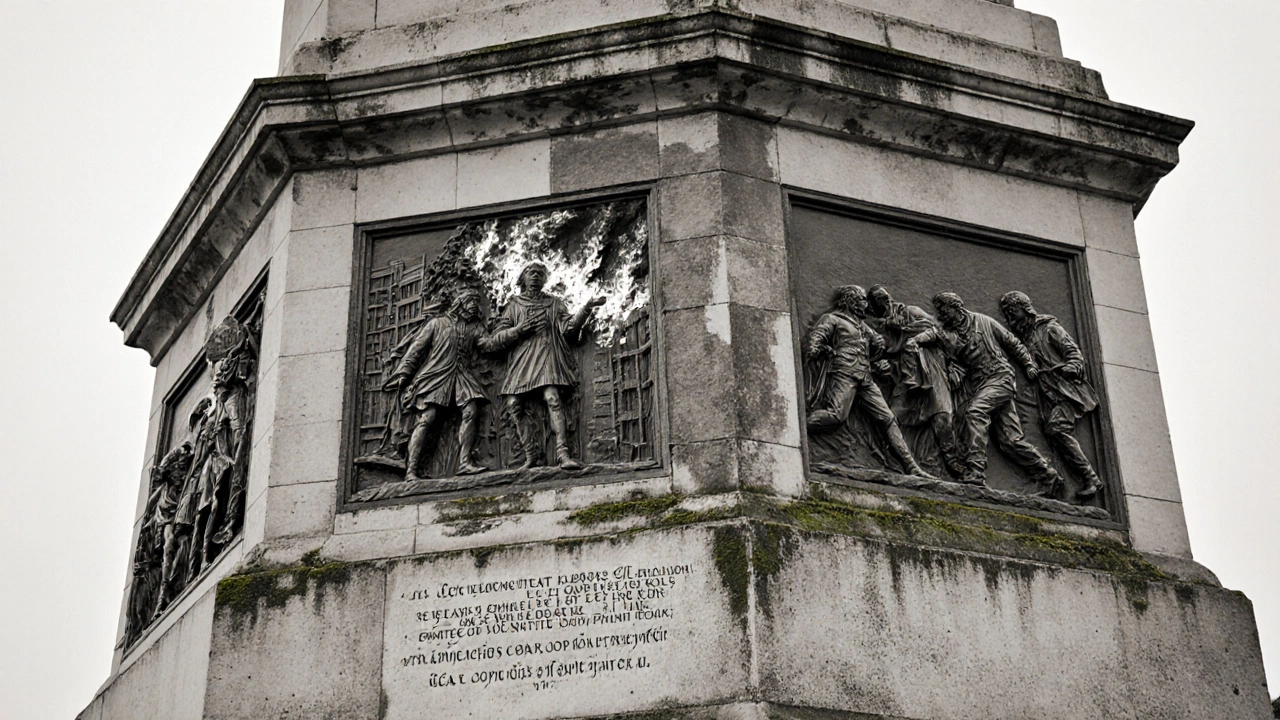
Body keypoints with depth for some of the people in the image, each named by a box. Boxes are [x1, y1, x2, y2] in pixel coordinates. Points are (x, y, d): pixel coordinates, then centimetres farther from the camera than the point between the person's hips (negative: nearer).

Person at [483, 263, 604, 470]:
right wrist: (520, 329, -4)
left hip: (547, 358, -2)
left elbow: (568, 327, 2)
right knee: (514, 404, -12)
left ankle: (562, 453, -32)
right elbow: (496, 339, 13)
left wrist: (586, 309, -11)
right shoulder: (514, 305, 20)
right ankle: (529, 456, -1)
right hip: (521, 360, 2)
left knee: (553, 397, -24)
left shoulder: (555, 304, 20)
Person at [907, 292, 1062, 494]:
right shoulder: (947, 333, 16)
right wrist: (915, 340, -22)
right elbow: (932, 334, -1)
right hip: (978, 385, 5)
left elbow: (1012, 343, 12)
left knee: (974, 411, -29)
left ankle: (975, 472, -35)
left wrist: (1029, 363, 6)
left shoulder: (982, 322, 7)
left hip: (1000, 377, -5)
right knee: (1010, 439, 0)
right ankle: (1049, 477, 10)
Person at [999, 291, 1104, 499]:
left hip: (1066, 390, -6)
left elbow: (1073, 351, -2)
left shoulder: (1049, 328, 6)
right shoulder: (1022, 337, 24)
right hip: (1049, 397, 6)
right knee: (1051, 429, -13)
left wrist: (1072, 367, -20)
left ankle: (1091, 478, -22)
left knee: (1057, 429, -25)